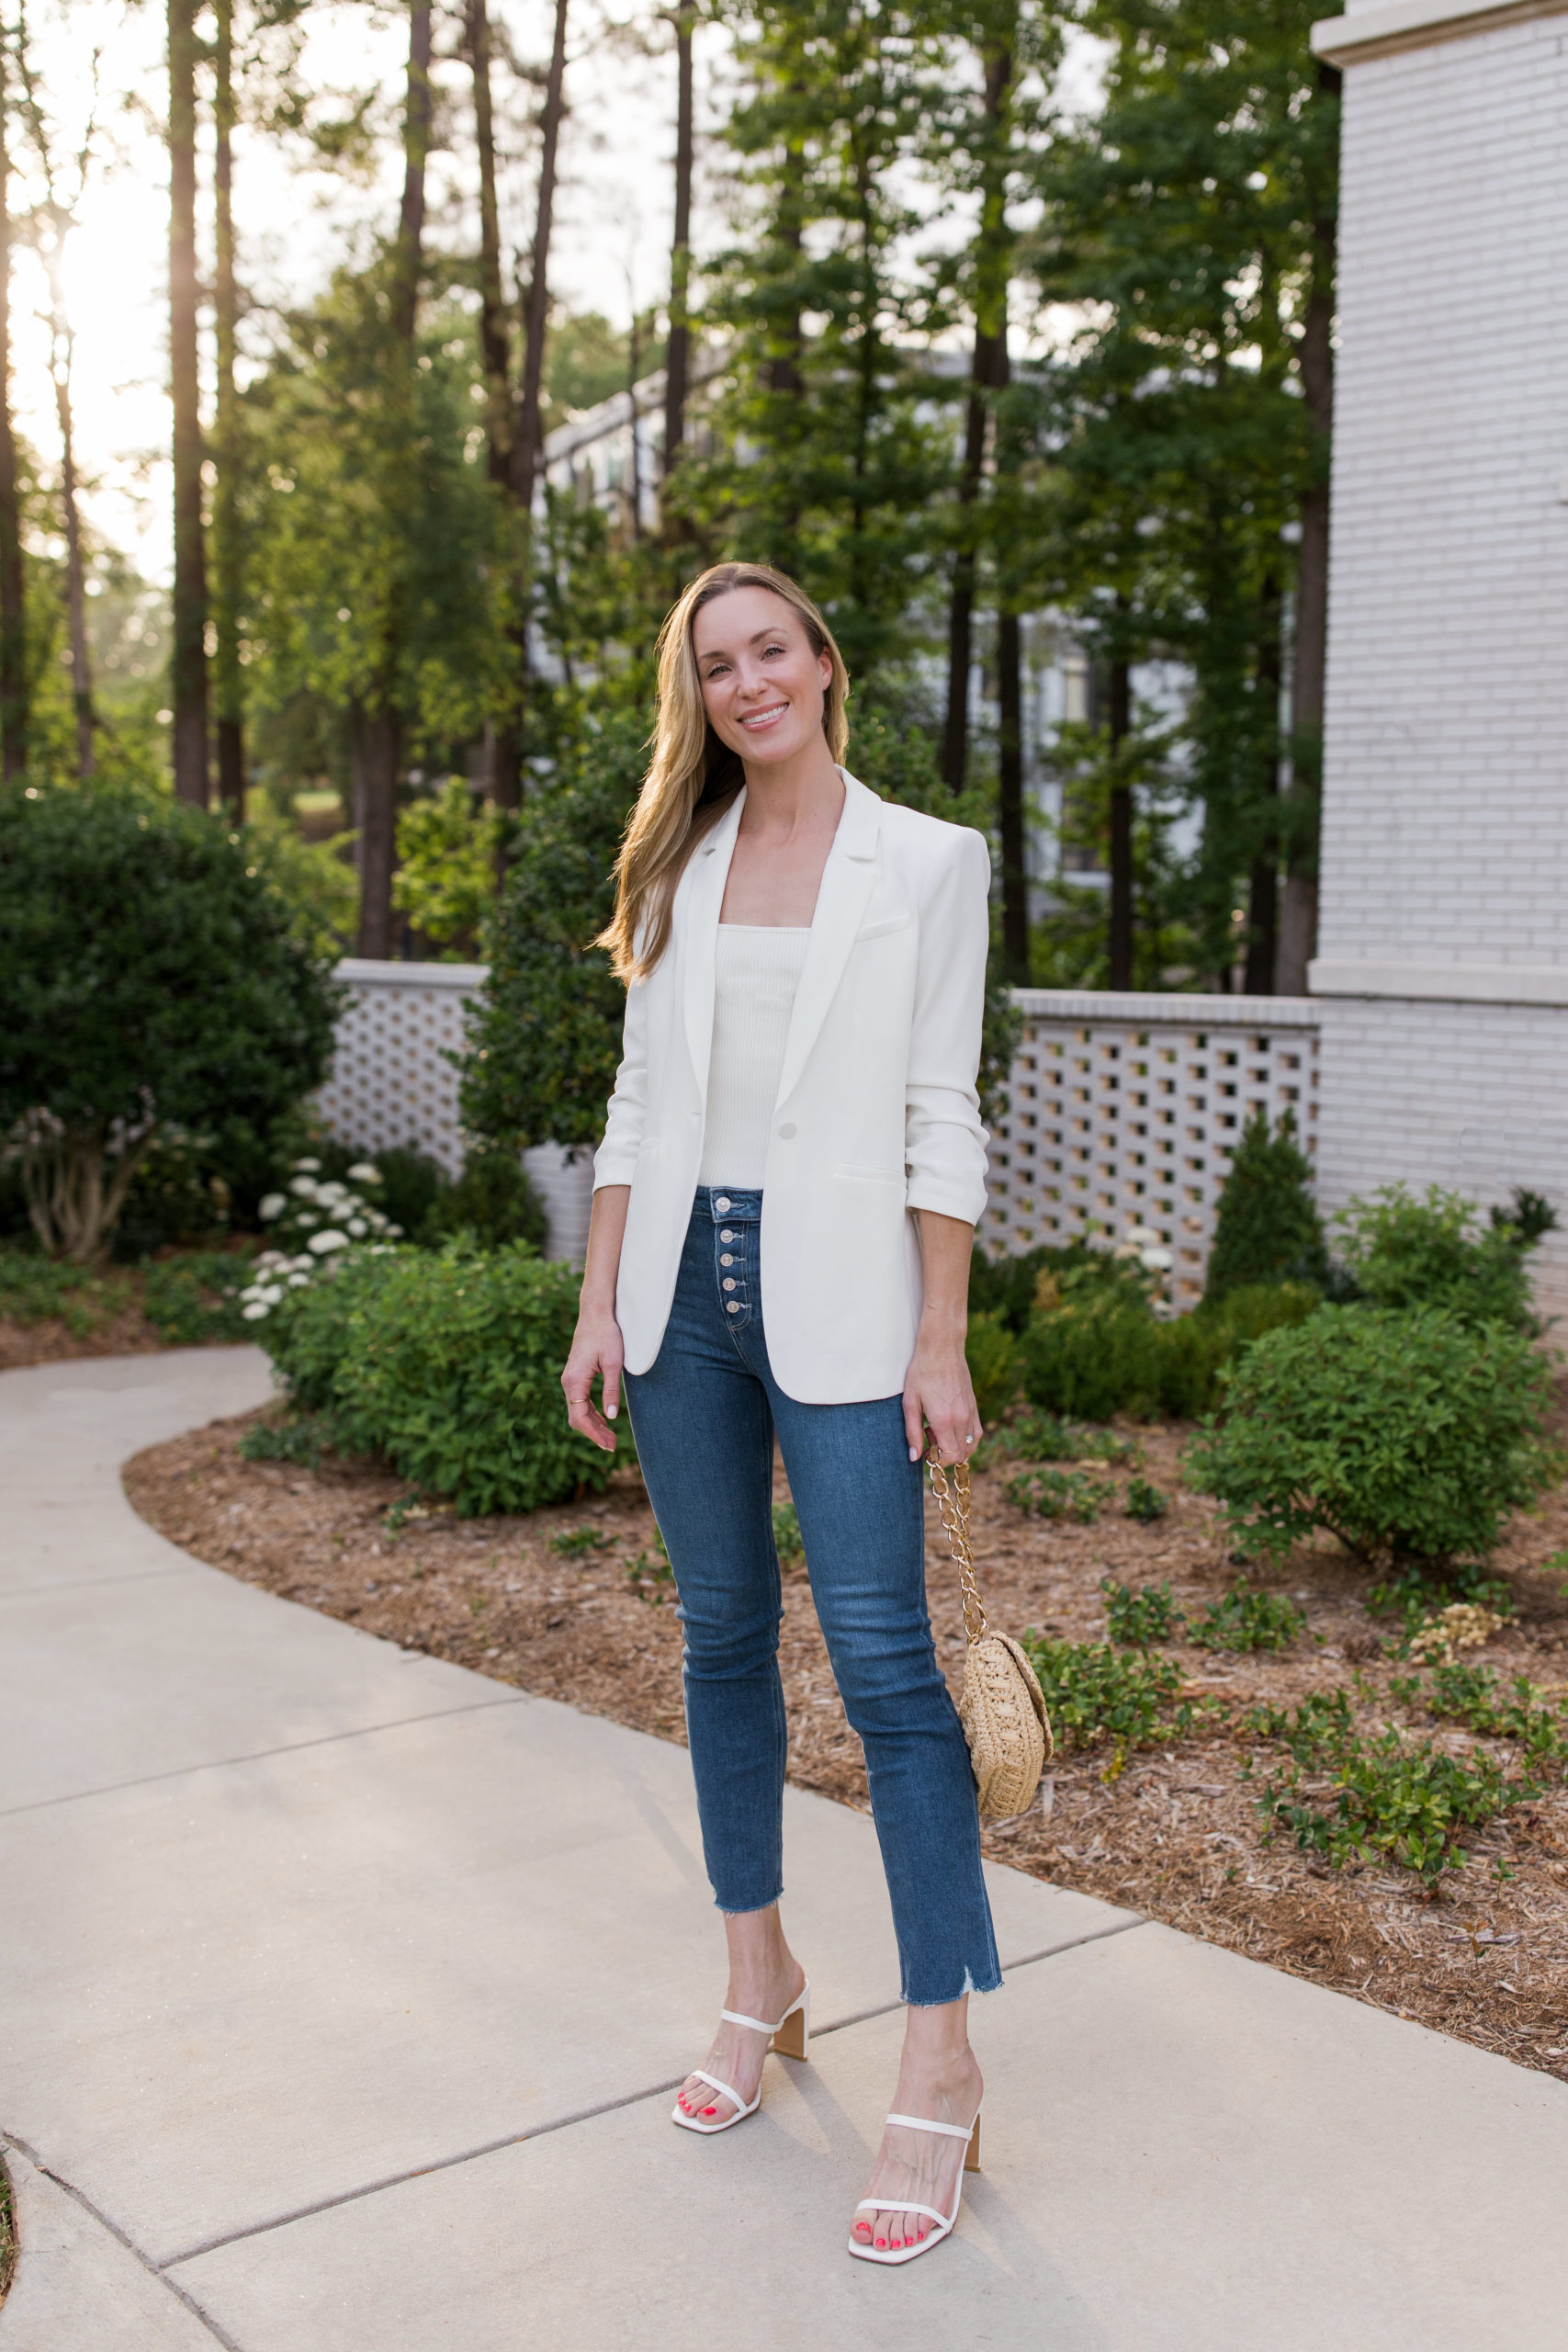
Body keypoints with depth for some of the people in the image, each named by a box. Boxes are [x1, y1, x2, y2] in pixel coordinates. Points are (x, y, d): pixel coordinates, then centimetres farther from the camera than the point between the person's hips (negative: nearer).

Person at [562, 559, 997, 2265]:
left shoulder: (924, 863, 0)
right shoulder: (676, 870, 11)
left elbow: (940, 1120, -3)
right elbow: (639, 1103, 11)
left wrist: (940, 1341, -8)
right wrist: (599, 1309, 5)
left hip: (836, 1291, -4)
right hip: (685, 1275, 5)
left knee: (882, 1657, -7)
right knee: (723, 1638, 12)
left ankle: (940, 2063, 2)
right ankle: (759, 1984, 27)